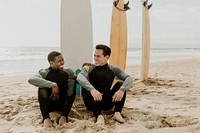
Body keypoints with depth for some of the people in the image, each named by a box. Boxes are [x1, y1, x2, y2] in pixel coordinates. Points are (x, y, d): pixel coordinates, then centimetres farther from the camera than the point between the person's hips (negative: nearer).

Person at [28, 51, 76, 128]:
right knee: (42, 85, -23)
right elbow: (31, 80, -32)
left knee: (72, 81, -17)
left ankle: (63, 116, -27)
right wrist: (52, 85, -37)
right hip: (48, 105, -2)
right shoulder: (44, 73, -11)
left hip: (63, 104, 2)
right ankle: (46, 118, -35)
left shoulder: (67, 72, 1)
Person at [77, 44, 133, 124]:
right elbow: (80, 78, -23)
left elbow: (129, 79, -11)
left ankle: (117, 113, -28)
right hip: (93, 102, -1)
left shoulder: (113, 69, 4)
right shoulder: (89, 68, 0)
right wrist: (92, 89, -41)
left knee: (121, 84, -15)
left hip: (107, 103, 1)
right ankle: (99, 116, -39)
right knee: (86, 89, -28)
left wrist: (122, 90, -33)